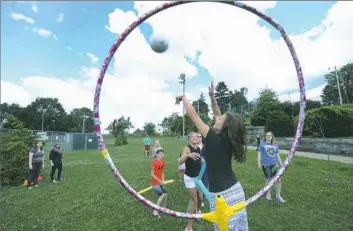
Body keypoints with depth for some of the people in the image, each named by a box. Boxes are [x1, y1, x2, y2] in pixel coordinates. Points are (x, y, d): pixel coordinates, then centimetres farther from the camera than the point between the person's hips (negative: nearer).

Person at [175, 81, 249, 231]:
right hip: (235, 189, 7)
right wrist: (212, 96, 9)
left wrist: (183, 97, -3)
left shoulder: (213, 139, -20)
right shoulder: (228, 139, -2)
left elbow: (192, 114, -15)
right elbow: (217, 115, 9)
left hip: (221, 194, -7)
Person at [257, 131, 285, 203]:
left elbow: (277, 155, 17)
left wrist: (281, 164, 16)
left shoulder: (275, 145, 10)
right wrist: (259, 163, -8)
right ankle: (268, 194, 27)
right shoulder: (262, 144, -1)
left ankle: (278, 195, 22)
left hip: (274, 164, 3)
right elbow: (259, 154, -1)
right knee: (268, 179, 6)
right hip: (266, 165, -3)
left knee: (278, 180, 2)